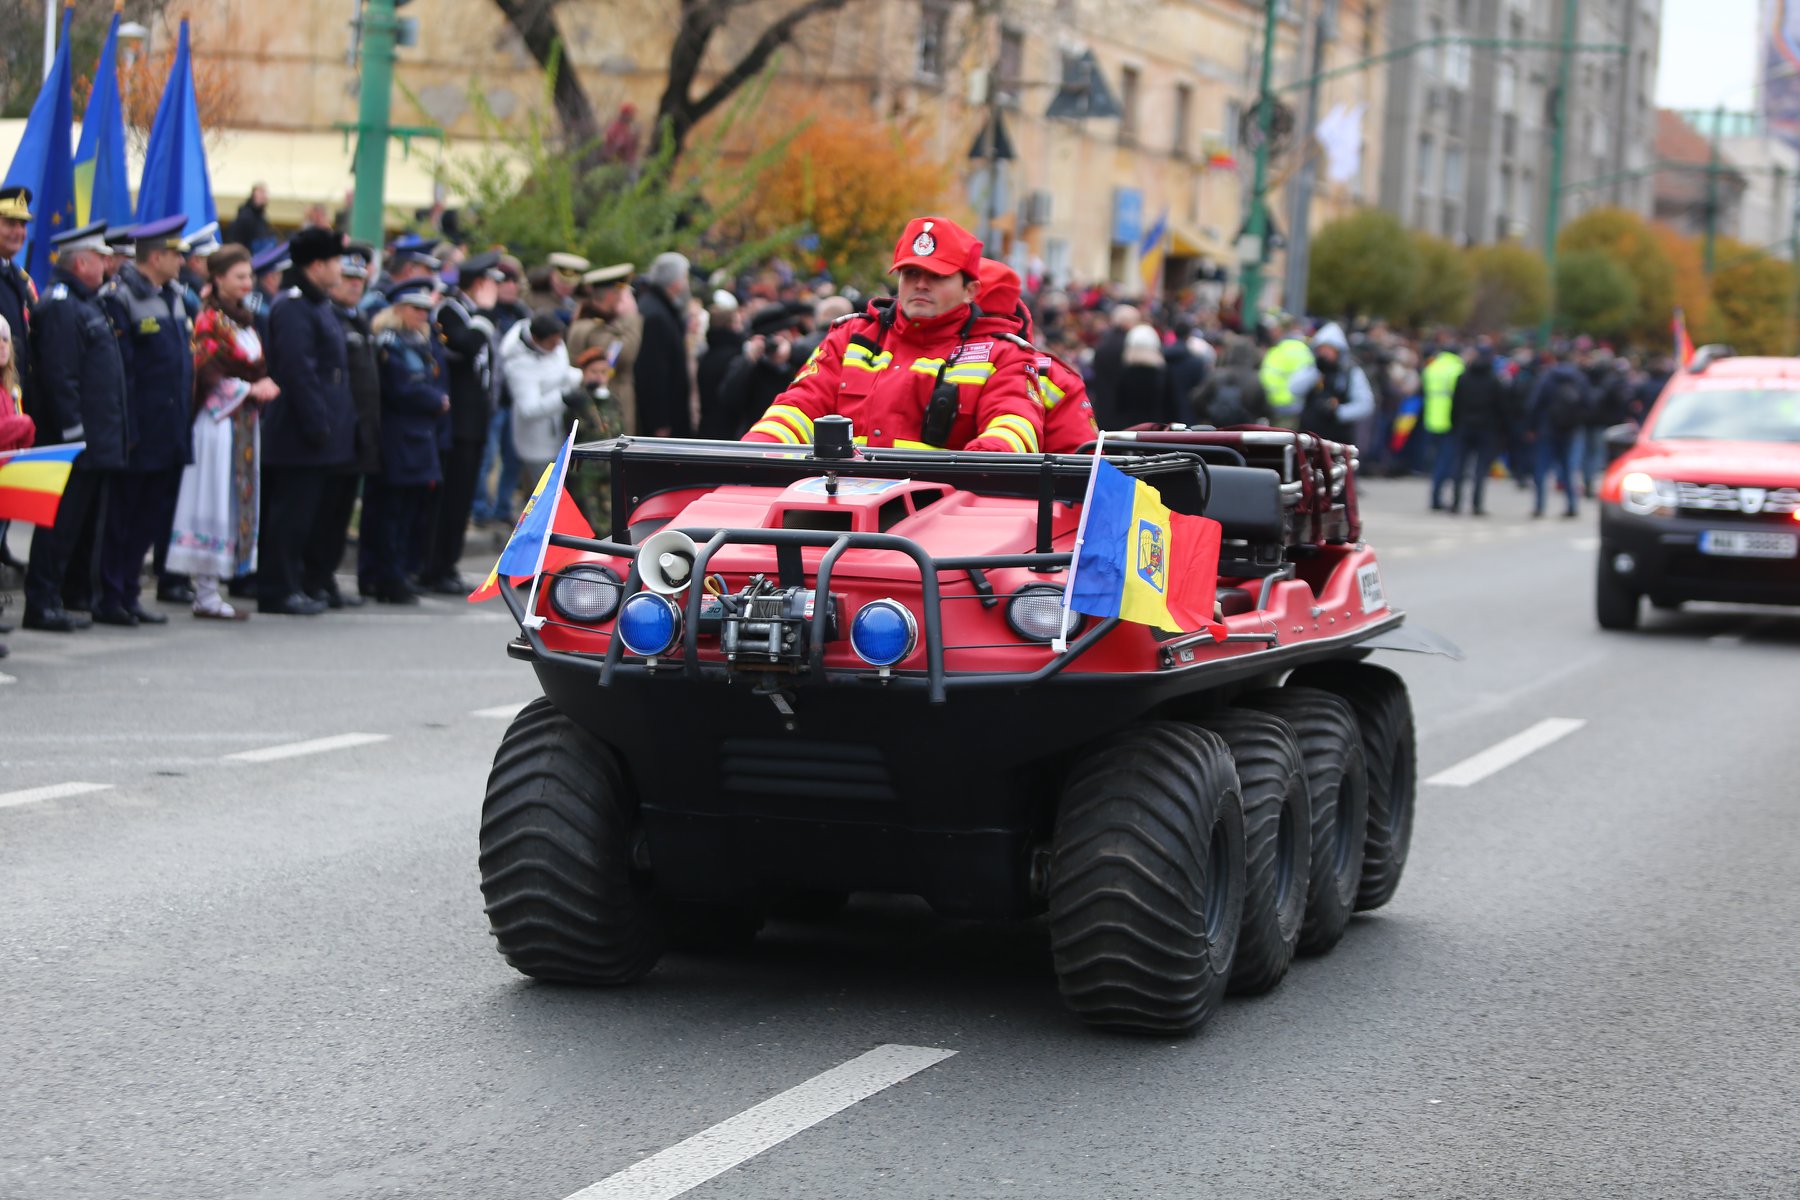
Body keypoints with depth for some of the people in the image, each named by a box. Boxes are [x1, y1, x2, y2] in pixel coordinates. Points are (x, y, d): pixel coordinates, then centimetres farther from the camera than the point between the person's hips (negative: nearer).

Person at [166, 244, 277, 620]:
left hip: (244, 421, 9)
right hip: (218, 418, -9)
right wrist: (250, 389, -17)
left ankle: (208, 589, 13)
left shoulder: (244, 320, 16)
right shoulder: (209, 320, -10)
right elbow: (207, 373, -16)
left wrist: (264, 386, 3)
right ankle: (205, 592, -3)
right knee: (215, 500, -6)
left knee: (238, 501, 8)